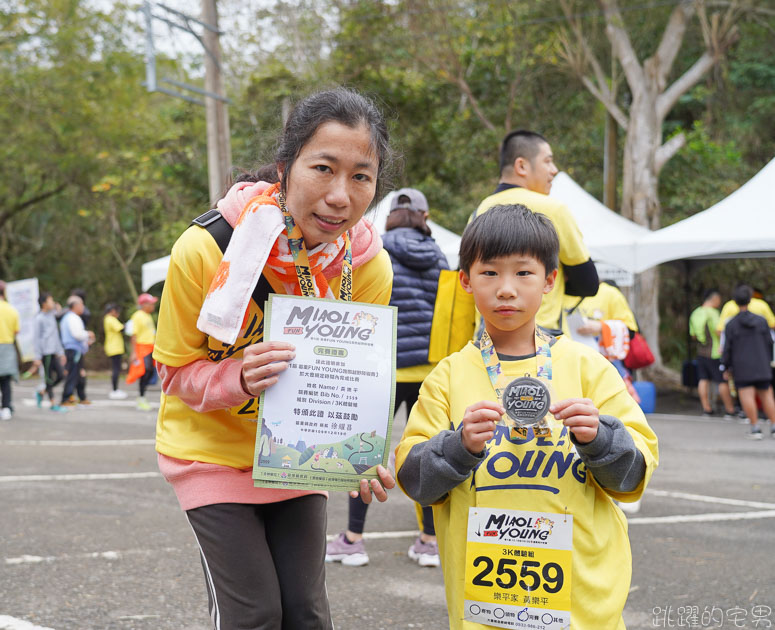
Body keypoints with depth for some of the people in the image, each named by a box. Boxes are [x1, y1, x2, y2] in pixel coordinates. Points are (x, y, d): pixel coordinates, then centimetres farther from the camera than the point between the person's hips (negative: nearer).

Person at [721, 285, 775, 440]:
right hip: (762, 366, 3)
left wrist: (726, 368, 6)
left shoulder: (731, 324, -5)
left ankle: (755, 428, -9)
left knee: (747, 396, -4)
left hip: (742, 368, -3)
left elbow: (727, 348, -4)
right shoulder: (761, 321, 1)